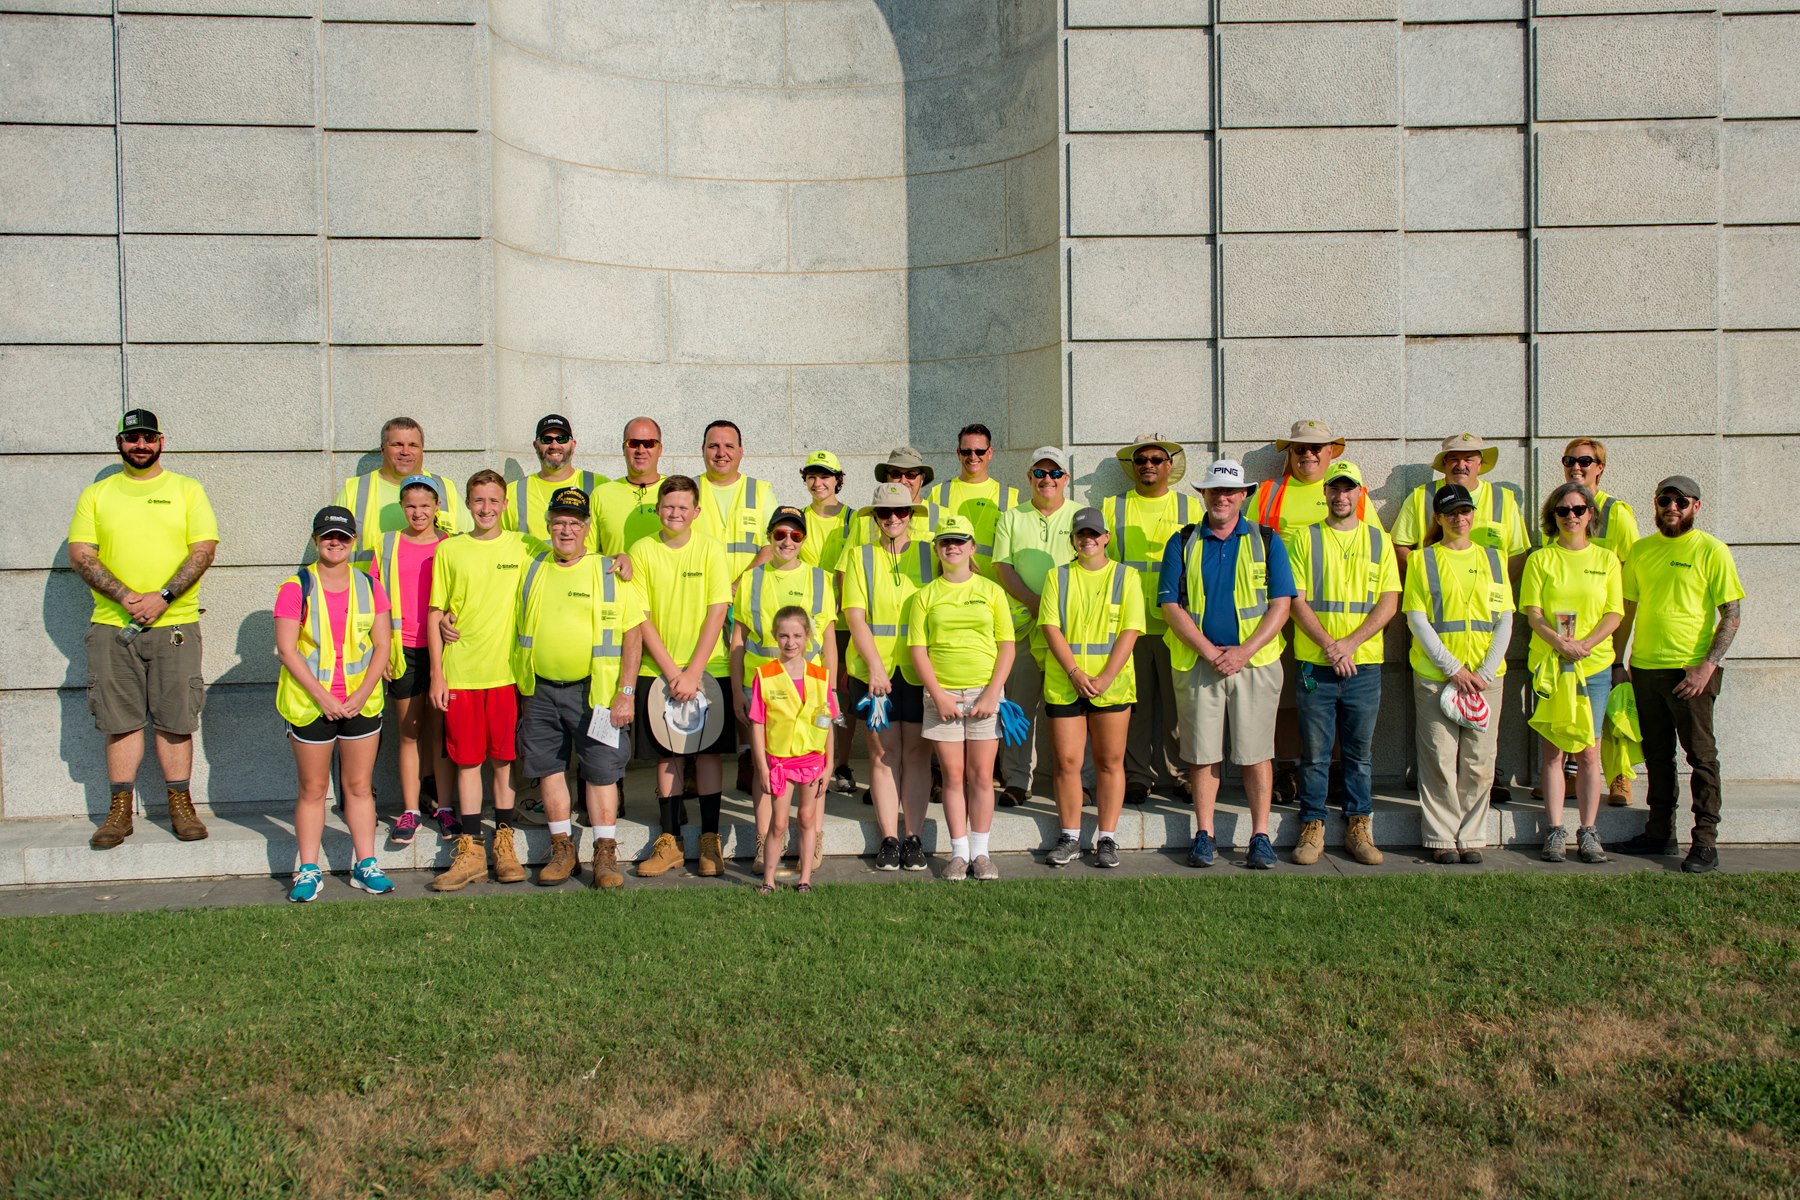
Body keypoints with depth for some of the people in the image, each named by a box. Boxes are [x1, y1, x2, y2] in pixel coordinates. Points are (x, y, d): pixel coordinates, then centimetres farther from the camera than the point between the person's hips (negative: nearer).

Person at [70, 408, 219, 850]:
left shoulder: (187, 489, 7)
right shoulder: (96, 494, 11)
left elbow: (204, 549, -2)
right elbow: (80, 553, 2)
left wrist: (163, 596, -14)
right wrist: (125, 596, -13)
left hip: (175, 624, -1)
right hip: (112, 626, 1)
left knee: (175, 720, 2)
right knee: (120, 720, 4)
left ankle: (180, 804, 11)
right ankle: (120, 809, 13)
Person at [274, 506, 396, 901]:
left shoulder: (368, 586, 4)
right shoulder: (296, 587, -4)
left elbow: (382, 644, 3)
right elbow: (286, 649, -9)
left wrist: (360, 695, -8)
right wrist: (322, 697, -14)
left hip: (361, 702, 2)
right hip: (310, 702, -2)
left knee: (359, 786, 8)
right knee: (312, 789, 5)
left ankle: (365, 865, 16)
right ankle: (309, 870, 14)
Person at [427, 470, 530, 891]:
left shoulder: (522, 548, 3)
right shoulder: (449, 550, 5)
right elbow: (436, 615, 6)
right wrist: (437, 674, 2)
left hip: (507, 670, 0)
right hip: (460, 672, 1)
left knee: (505, 757, 6)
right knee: (467, 760, 5)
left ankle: (504, 842, 18)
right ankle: (470, 851, 13)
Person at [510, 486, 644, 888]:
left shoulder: (609, 573, -2)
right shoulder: (532, 570, 10)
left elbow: (633, 634, -4)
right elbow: (519, 628, 17)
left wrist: (626, 692, -10)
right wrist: (521, 689, 12)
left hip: (594, 691, -4)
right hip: (540, 690, 4)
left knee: (601, 770, -1)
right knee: (549, 768, 8)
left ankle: (606, 855, 8)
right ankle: (563, 849, 21)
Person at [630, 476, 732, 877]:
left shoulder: (710, 549, -3)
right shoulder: (642, 551, 0)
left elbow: (717, 613, -7)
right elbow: (642, 617, -3)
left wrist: (693, 671, -13)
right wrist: (670, 670, -10)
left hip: (707, 670, -1)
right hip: (657, 670, 1)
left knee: (707, 752, 3)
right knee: (666, 754, 6)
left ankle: (710, 840, 13)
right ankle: (670, 841, 16)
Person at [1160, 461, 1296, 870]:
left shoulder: (1266, 541, 7)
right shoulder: (1183, 543, 8)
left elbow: (1281, 603, 0)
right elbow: (1171, 605, 0)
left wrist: (1243, 652, -11)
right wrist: (1211, 652, -10)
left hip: (1254, 662, 0)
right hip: (1197, 662, 1)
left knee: (1256, 752, 2)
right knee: (1203, 754, 4)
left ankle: (1260, 837, 10)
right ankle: (1204, 835, 14)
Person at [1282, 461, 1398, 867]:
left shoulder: (1379, 541, 8)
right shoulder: (1304, 538, 4)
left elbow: (1389, 602, 2)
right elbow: (1297, 600, -2)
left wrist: (1350, 643, -12)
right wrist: (1329, 645, -14)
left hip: (1364, 665, 2)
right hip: (1314, 664, -1)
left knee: (1360, 753, 9)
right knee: (1314, 754, 3)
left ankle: (1358, 828, 19)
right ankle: (1312, 828, 12)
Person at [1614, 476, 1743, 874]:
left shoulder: (1711, 551, -5)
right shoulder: (1641, 550, 10)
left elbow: (1732, 614, -8)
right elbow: (1626, 609, 16)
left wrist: (1708, 665, -17)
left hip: (1691, 669, -5)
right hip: (1645, 666, 5)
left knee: (1701, 755, 0)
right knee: (1657, 753, 13)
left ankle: (1705, 841, 4)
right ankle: (1660, 831, 23)